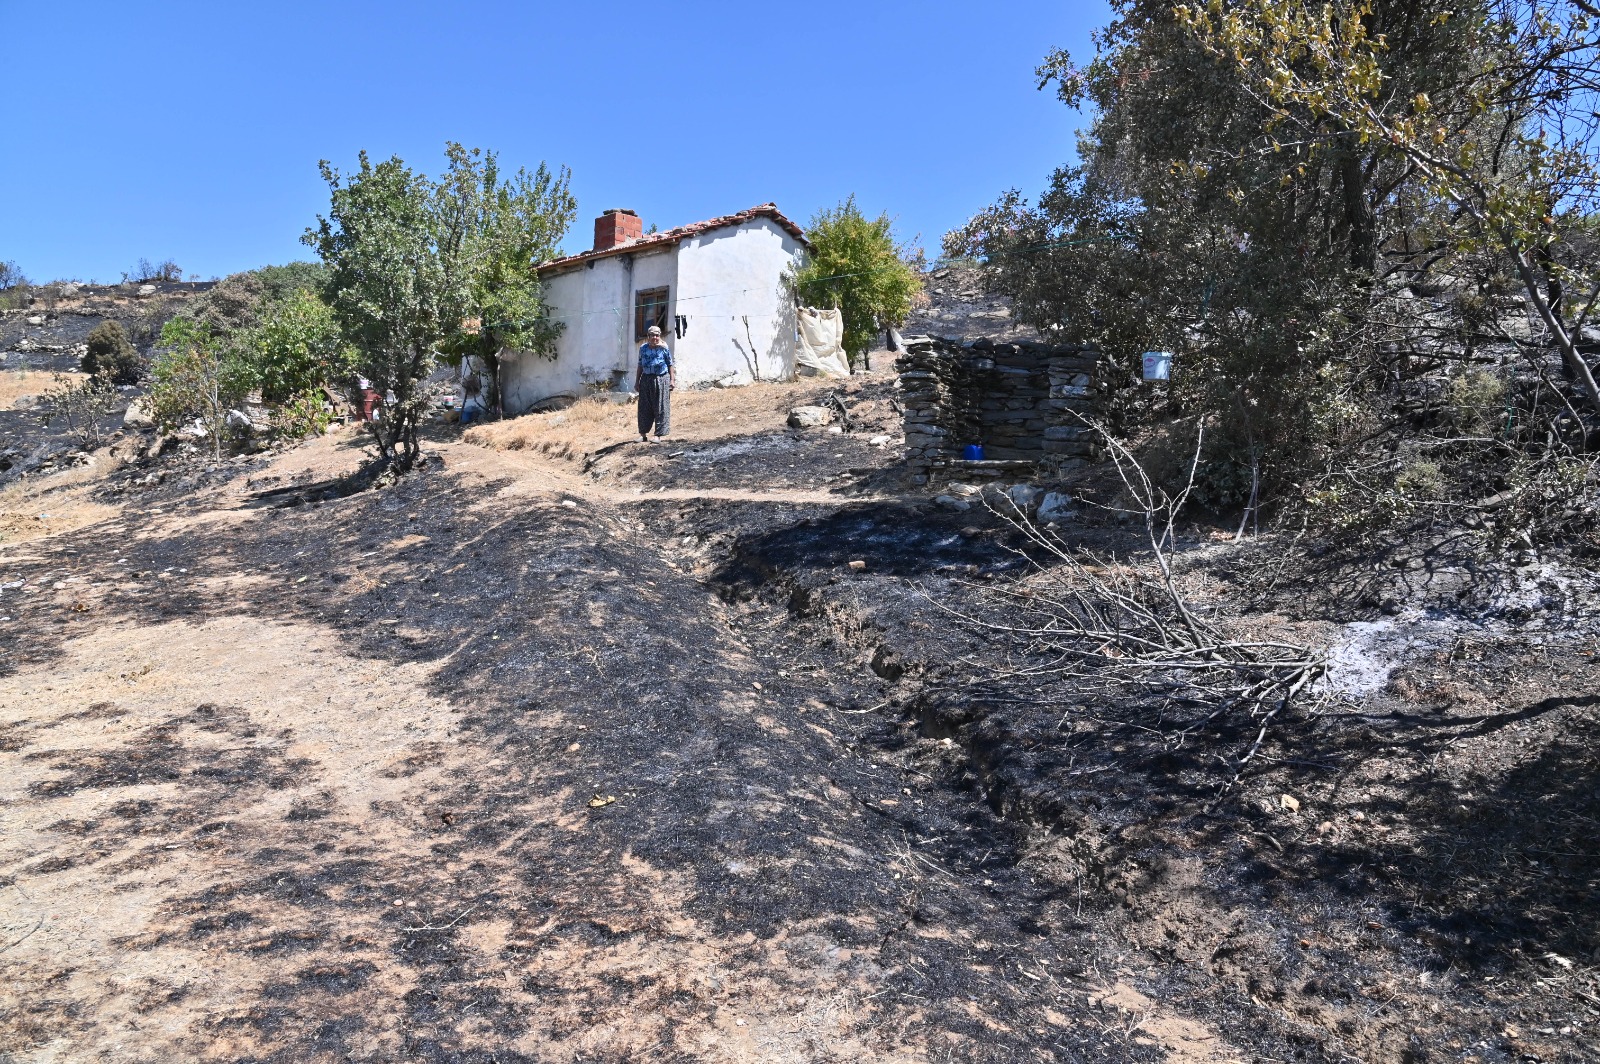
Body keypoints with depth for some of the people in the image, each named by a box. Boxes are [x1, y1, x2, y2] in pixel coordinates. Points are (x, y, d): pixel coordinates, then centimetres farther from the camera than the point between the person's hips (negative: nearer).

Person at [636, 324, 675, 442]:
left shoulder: (664, 348, -3)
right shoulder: (643, 348, 5)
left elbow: (670, 365, -1)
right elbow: (640, 365, 11)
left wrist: (672, 380, -6)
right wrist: (637, 381, 10)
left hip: (661, 379, -3)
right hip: (646, 379, 3)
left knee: (660, 408, 0)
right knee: (644, 408, 6)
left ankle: (658, 434, 6)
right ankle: (643, 434, 15)